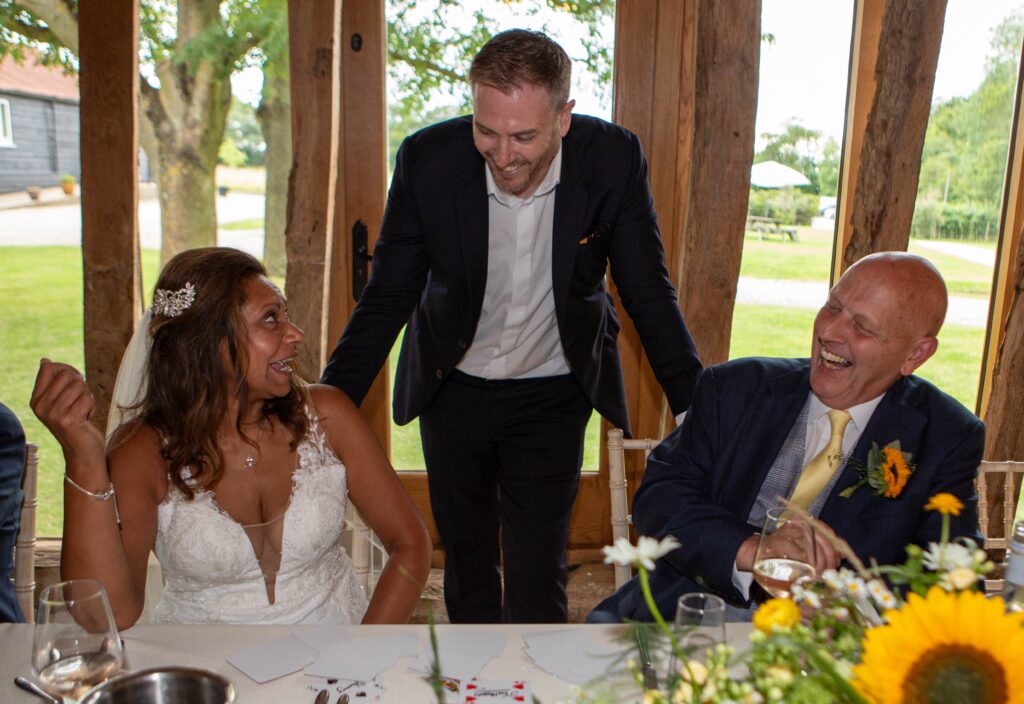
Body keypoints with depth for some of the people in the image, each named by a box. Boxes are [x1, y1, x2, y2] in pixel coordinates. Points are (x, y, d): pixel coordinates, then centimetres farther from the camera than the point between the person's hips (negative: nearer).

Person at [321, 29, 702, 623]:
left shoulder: (615, 160, -19)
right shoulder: (427, 160, -19)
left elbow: (649, 294, -8)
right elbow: (388, 297, -10)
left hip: (552, 394, -1)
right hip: (452, 390, 2)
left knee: (538, 576, -3)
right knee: (465, 556, 20)